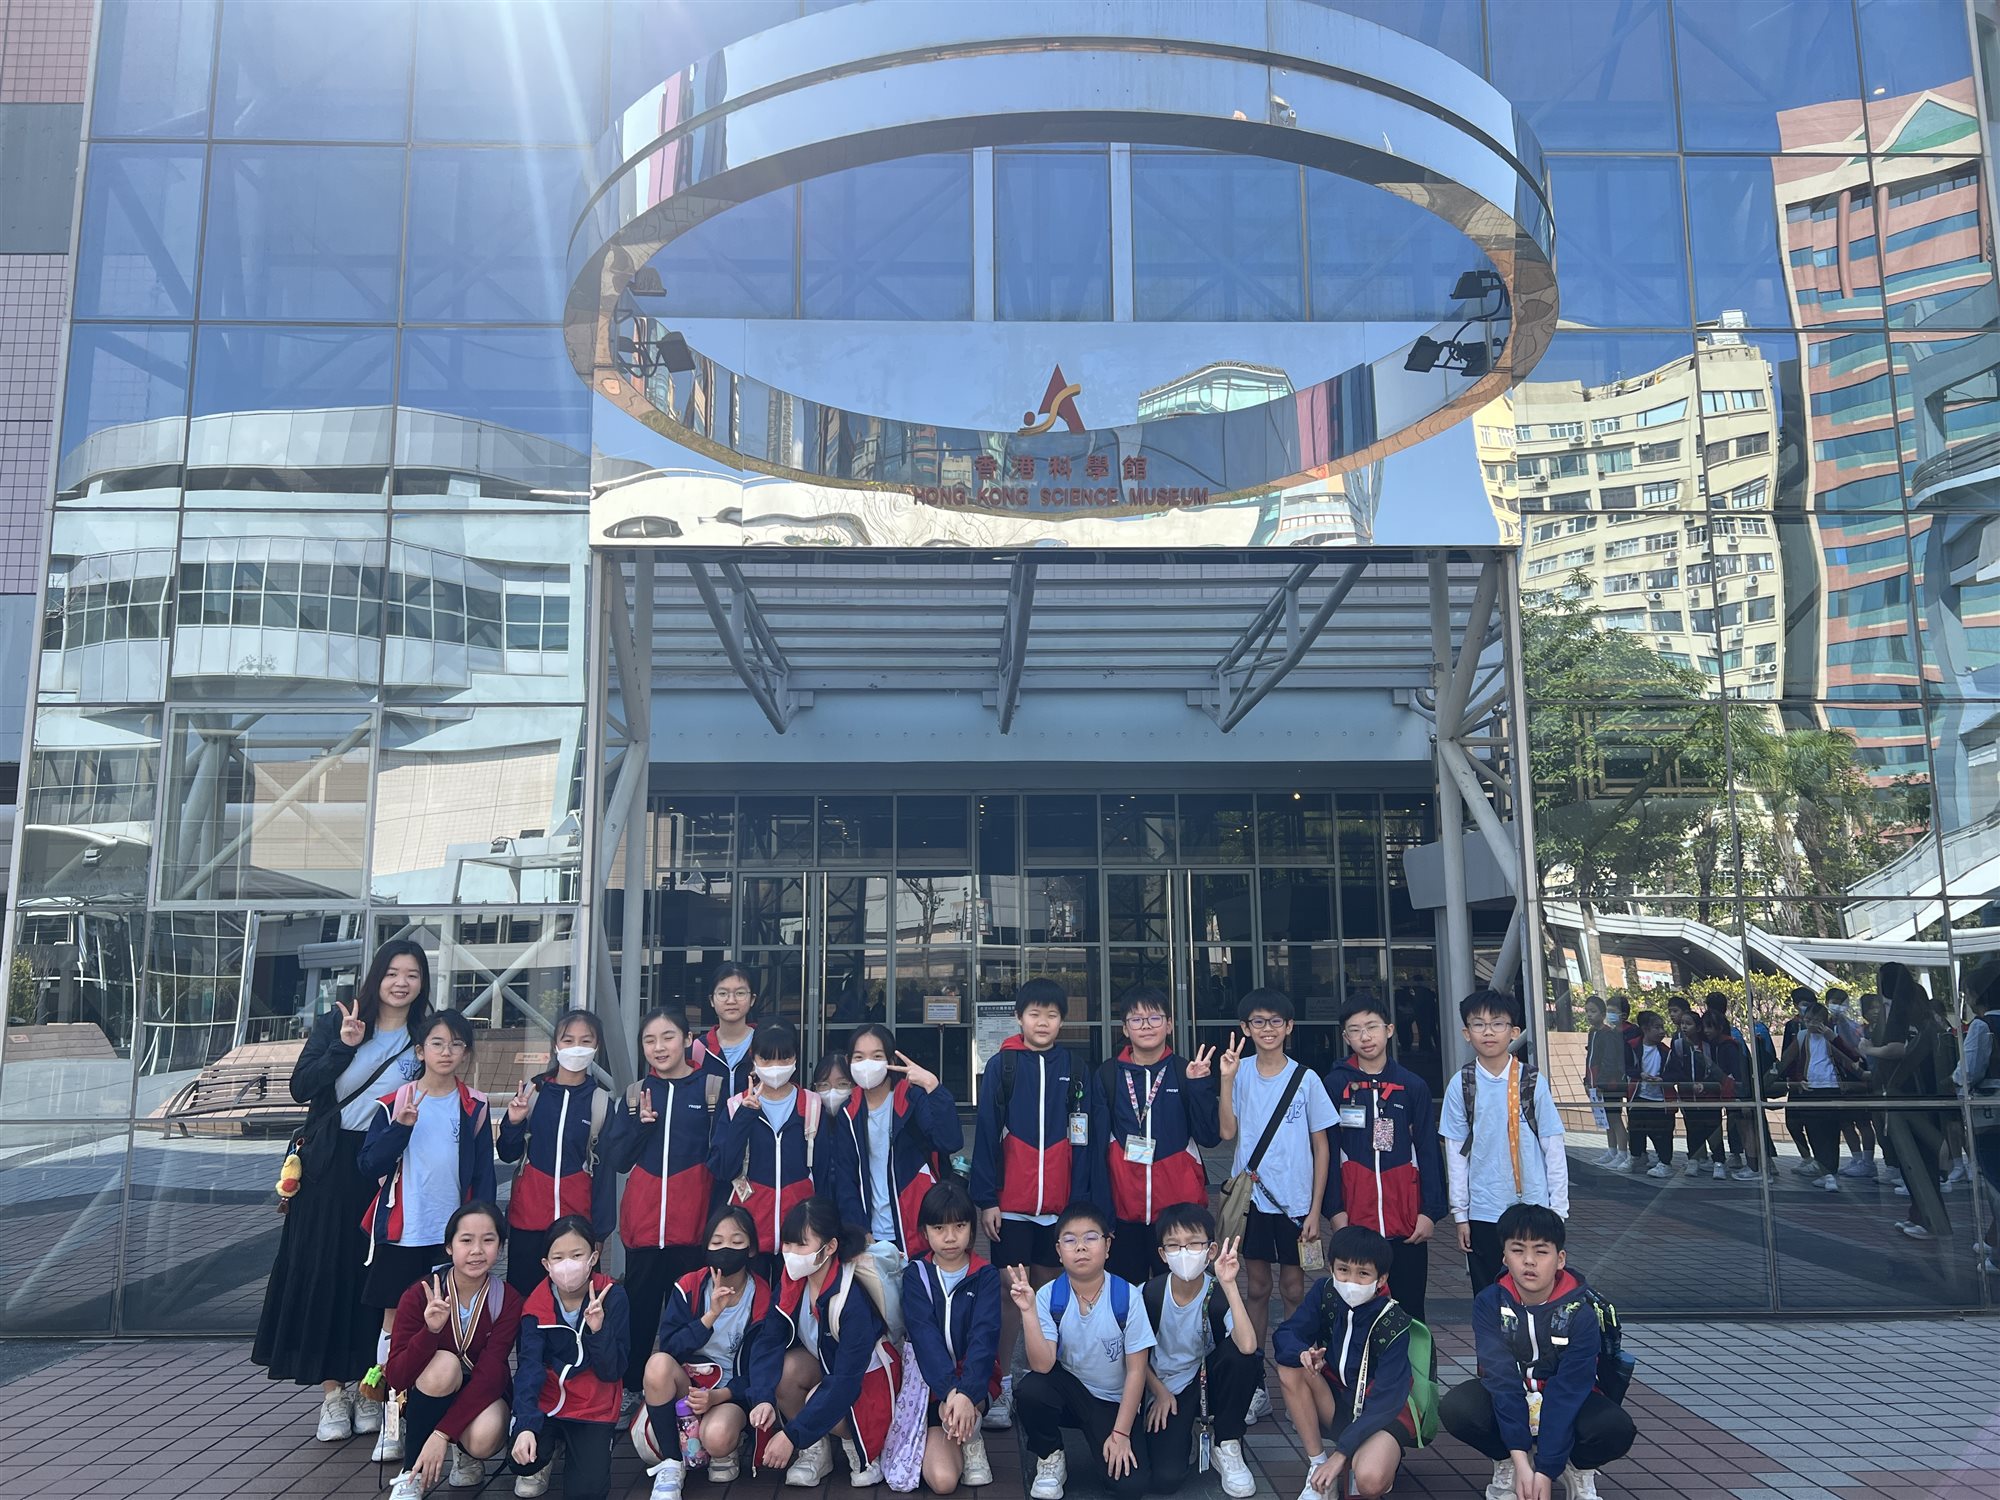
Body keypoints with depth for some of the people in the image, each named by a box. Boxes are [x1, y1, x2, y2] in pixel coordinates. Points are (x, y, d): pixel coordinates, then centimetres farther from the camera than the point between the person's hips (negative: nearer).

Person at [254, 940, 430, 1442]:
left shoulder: (424, 1039, 3)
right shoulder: (337, 1021, 0)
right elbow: (301, 1088, -7)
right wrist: (342, 1046, -18)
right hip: (331, 1167, 0)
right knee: (325, 1272, 2)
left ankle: (366, 1387, 19)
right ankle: (332, 1392, 12)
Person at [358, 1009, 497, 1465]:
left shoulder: (474, 1109, 2)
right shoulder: (392, 1104, 0)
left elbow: (483, 1178, 3)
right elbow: (369, 1163, -7)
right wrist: (401, 1127, -21)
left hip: (452, 1235, 0)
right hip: (401, 1233, 0)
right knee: (395, 1320, 5)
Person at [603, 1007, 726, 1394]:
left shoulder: (713, 1086, 0)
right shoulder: (635, 1094, 12)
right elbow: (614, 1160, 8)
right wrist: (639, 1124, -7)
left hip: (694, 1222, -3)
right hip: (642, 1220, 3)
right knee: (638, 1308, 8)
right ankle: (630, 1387, 22)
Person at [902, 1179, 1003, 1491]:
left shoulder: (985, 1277, -3)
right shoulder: (915, 1275, -2)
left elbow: (984, 1336, -18)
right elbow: (924, 1335, -16)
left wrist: (966, 1392, -35)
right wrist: (949, 1390, -31)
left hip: (974, 1382, 0)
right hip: (932, 1382, 0)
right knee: (942, 1479, -20)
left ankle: (972, 1440, -2)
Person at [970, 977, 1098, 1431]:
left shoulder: (1076, 1070, 6)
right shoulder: (1001, 1066, 0)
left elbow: (1083, 1139, 4)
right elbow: (986, 1134, -2)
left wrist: (1081, 1200, -1)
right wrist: (986, 1199, -6)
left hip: (1060, 1205, 2)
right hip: (1010, 1203, -2)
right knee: (1010, 1292, 0)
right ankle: (1003, 1388, 8)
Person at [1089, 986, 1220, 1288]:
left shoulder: (1185, 1072, 2)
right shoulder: (1108, 1075, 2)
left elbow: (1210, 1137, -3)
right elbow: (1098, 1147, 2)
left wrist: (1199, 1084, -14)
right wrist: (1101, 1211, -2)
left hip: (1178, 1205, 0)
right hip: (1124, 1206, 0)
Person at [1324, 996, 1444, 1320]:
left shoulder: (1413, 1086, 4)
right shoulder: (1335, 1084, 1)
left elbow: (1428, 1151, 5)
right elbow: (1327, 1150, 1)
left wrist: (1430, 1211, -1)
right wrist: (1335, 1209, -5)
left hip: (1407, 1220, 1)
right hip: (1355, 1218, -1)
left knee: (1409, 1305, 6)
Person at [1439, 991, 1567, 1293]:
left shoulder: (1533, 1082, -4)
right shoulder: (1461, 1086, -2)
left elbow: (1553, 1149, 0)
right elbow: (1456, 1154, 2)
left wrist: (1558, 1209, 0)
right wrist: (1460, 1214, 3)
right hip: (1482, 1213, 1)